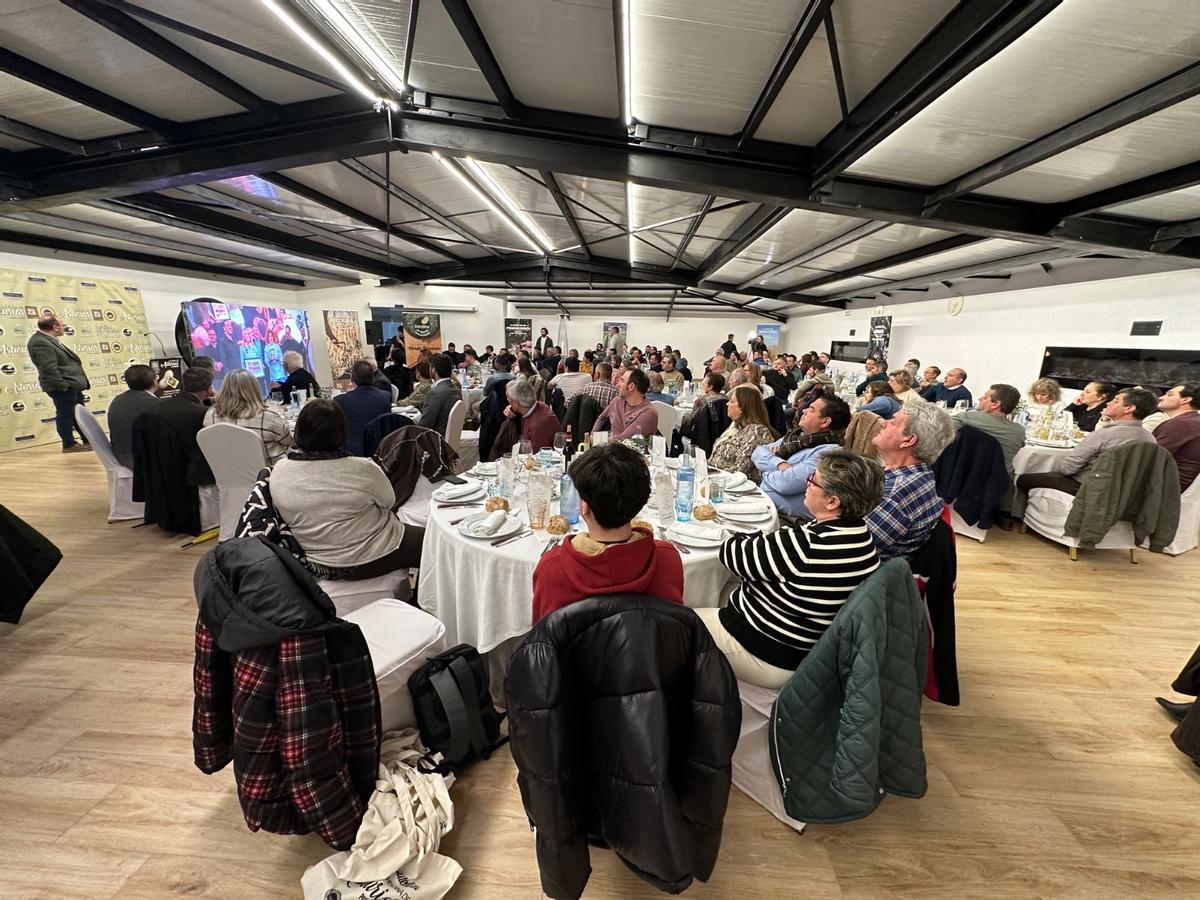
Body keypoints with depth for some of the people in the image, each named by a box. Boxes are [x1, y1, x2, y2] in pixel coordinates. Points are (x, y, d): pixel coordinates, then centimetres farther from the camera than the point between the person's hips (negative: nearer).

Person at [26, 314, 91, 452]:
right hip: (62, 387, -10)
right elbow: (49, 368, -24)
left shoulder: (48, 339, 12)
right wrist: (62, 385, -22)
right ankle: (69, 444, 10)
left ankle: (87, 439, 26)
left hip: (71, 384, 10)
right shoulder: (40, 343, -20)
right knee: (65, 414, 0)